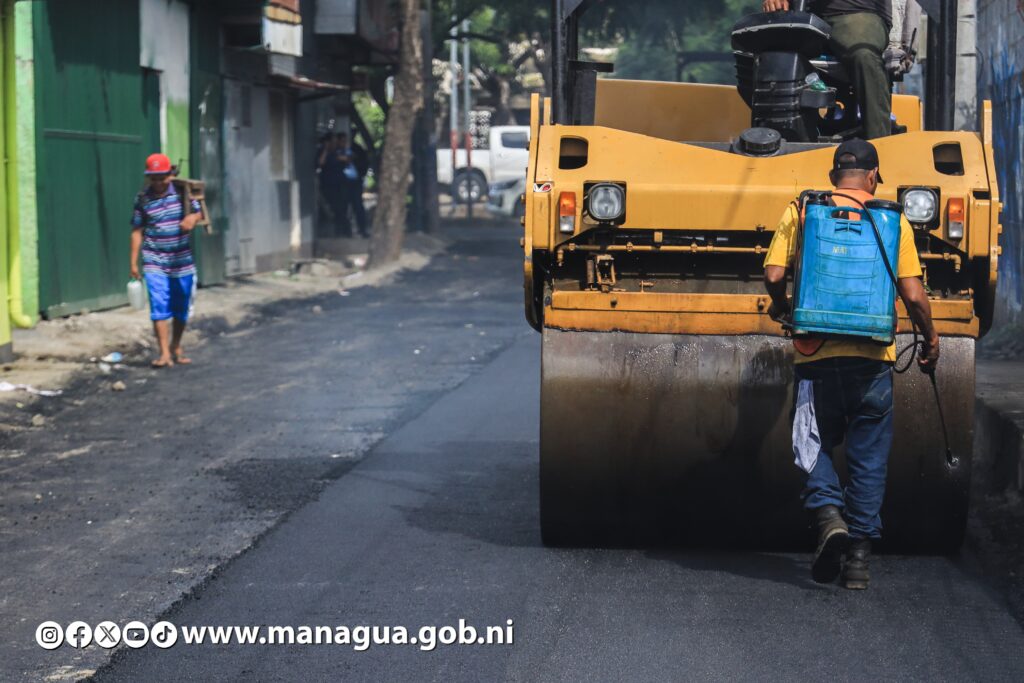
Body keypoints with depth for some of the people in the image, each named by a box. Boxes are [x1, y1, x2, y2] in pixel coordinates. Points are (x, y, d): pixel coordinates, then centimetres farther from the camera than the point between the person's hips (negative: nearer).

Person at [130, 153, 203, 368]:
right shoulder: (142, 199, -2)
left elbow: (198, 212, 9)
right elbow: (137, 231, 2)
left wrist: (192, 217, -17)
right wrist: (134, 263, -1)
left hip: (182, 261, 2)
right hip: (155, 263, -2)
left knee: (181, 309, 11)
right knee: (159, 306, -14)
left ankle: (176, 348, 27)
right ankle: (164, 353, -15)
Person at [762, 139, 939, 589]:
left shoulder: (802, 211, 3)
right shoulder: (893, 220, 3)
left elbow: (773, 275, -4)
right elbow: (913, 295, -2)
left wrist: (781, 307, 18)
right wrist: (931, 342, 14)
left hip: (817, 353, 0)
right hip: (874, 356, 0)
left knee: (814, 443, 15)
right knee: (869, 457, 10)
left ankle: (828, 513, -11)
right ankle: (860, 554, 8)